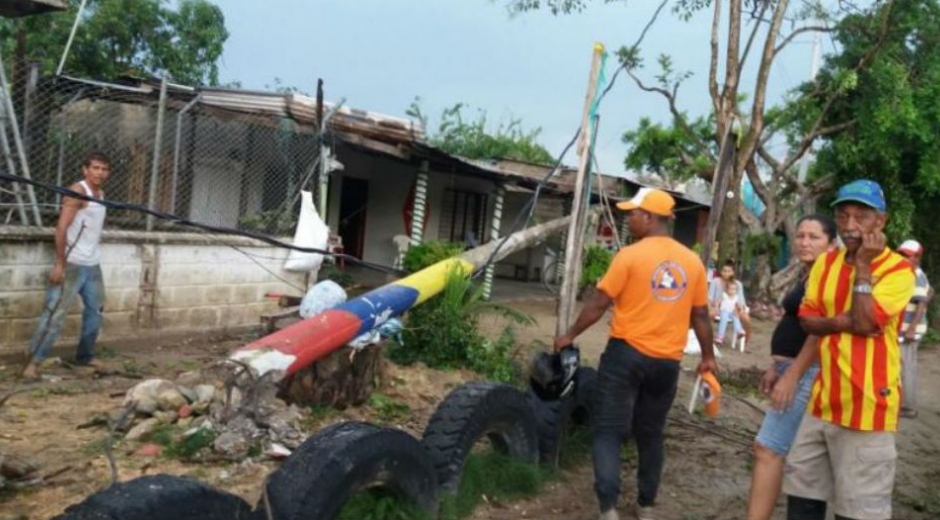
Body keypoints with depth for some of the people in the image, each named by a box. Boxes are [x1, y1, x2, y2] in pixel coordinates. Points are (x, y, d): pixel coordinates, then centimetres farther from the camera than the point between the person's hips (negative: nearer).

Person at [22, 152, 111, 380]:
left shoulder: (101, 194, 14)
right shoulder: (77, 192, -11)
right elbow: (61, 228, -18)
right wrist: (59, 264, -22)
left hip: (93, 265, 8)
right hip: (73, 264, -8)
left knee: (95, 310, 15)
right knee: (55, 312, -10)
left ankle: (85, 355, 28)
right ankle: (34, 361, -7)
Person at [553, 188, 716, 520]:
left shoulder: (630, 256, -10)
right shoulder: (692, 262, 4)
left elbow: (599, 304, -8)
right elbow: (700, 316, 9)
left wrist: (570, 335, 5)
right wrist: (708, 357, 21)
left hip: (626, 354, -4)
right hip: (667, 361, 5)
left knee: (609, 431, 0)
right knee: (650, 435, 17)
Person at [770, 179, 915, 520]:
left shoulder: (898, 269, -9)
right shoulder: (825, 263, 9)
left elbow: (866, 321, -20)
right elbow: (808, 321, 8)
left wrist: (863, 266, -15)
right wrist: (842, 322, -11)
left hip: (867, 407, -6)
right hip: (823, 400, 6)